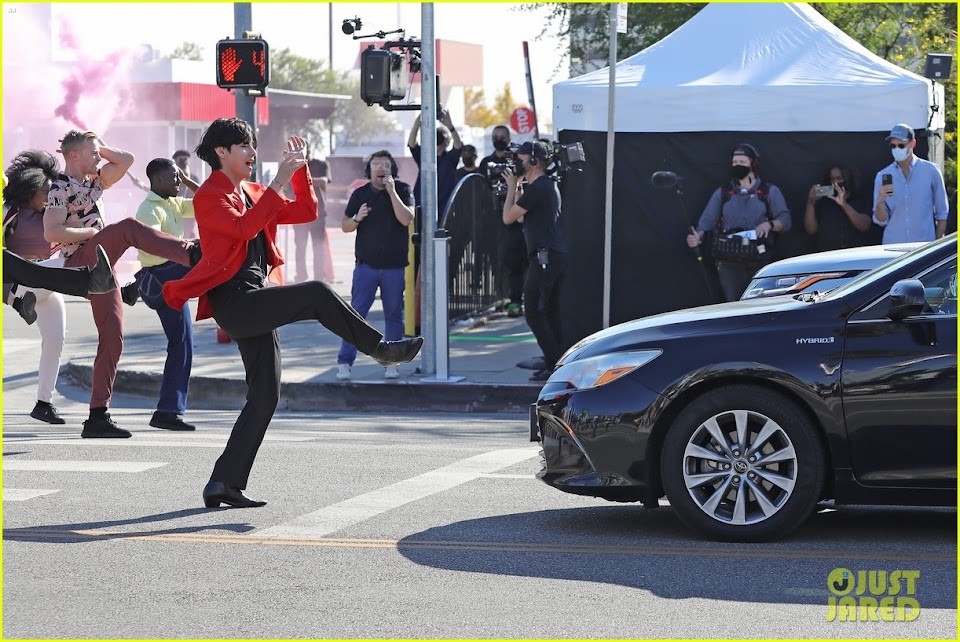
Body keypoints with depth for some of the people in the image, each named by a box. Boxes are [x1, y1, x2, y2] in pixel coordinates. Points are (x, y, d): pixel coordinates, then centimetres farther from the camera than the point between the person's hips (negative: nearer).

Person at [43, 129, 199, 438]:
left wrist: (98, 147, 16)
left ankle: (98, 416, 3)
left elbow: (126, 160, 20)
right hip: (81, 265, -9)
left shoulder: (92, 181, 19)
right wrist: (91, 231, -11)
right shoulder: (60, 188, -5)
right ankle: (192, 254, -48)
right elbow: (51, 233, -17)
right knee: (128, 228, -30)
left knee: (112, 340, 2)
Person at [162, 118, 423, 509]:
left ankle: (225, 484, 5)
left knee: (265, 396, 4)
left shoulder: (251, 193, 21)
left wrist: (300, 171, 10)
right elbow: (244, 227, -23)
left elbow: (305, 212, 21)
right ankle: (381, 348, -8)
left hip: (255, 305, 9)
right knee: (317, 294, -24)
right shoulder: (210, 196, -5)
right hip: (234, 300, -9)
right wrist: (278, 182, -23)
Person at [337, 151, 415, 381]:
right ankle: (345, 362, -5)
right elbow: (345, 227, 7)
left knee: (394, 316, 5)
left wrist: (392, 191, -16)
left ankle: (391, 362, 13)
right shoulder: (360, 194, 4)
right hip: (366, 265, 0)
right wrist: (357, 218, -14)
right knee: (356, 314, -5)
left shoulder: (402, 190, 1)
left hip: (395, 267, 0)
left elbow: (407, 219, -14)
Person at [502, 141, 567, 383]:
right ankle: (557, 363, 11)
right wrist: (515, 186, 21)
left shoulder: (537, 188, -14)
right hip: (558, 255, 10)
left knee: (534, 313, -8)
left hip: (544, 256, -10)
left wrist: (512, 186, 2)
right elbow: (522, 217, 25)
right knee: (550, 313, 11)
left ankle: (554, 364, -11)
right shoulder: (549, 185, 19)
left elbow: (508, 217, -9)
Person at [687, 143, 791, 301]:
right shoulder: (722, 193, 15)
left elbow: (785, 220, 2)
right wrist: (698, 236, -15)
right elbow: (707, 221, 7)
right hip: (730, 264, 2)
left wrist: (769, 224, -21)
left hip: (760, 263, -2)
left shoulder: (770, 192, 9)